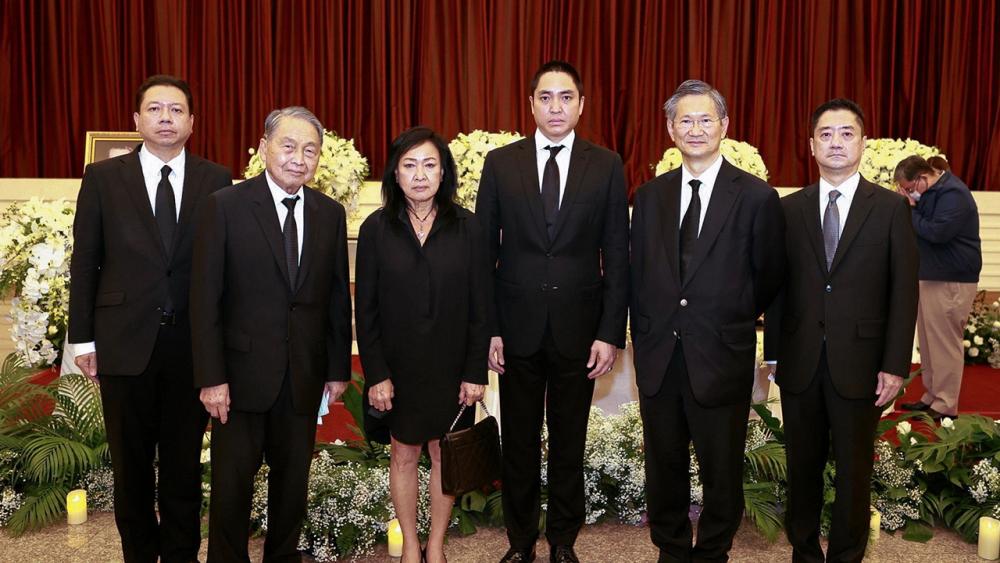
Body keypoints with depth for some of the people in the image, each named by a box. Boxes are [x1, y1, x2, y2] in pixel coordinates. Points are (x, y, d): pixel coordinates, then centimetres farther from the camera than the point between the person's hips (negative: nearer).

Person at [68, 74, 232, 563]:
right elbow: (84, 261, 3)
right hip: (125, 341, 0)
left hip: (192, 343, 0)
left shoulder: (216, 180, 2)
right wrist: (83, 338, -1)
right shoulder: (103, 177, 2)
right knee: (131, 462, 13)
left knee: (184, 461, 10)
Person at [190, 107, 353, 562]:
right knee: (232, 482, 7)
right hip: (243, 371, -3)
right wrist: (211, 377, -12)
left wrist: (339, 368, 5)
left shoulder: (330, 213, 5)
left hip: (305, 375, 3)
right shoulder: (224, 206, -6)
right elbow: (205, 298, -8)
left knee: (293, 479, 15)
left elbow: (338, 297, 7)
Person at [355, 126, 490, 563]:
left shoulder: (466, 227, -3)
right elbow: (366, 310, -2)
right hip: (398, 367, 0)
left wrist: (475, 372, -6)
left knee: (445, 454, 10)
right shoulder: (376, 229, -3)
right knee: (404, 454, 10)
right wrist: (376, 374, -8)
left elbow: (479, 307, -2)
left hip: (450, 366, 0)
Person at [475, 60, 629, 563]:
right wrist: (488, 328, -3)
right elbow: (485, 251, 2)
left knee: (569, 444, 12)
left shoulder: (606, 167, 0)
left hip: (578, 328, 0)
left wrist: (611, 333, -6)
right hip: (517, 327, 1)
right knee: (519, 444, 12)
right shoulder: (500, 163, 1)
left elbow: (616, 256, 0)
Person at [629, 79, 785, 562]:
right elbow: (637, 275, 10)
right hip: (658, 359, 3)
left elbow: (768, 278, 3)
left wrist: (731, 322, 8)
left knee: (722, 473, 12)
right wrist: (644, 337, 7)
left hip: (721, 360, -3)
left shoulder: (756, 197, -5)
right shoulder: (649, 196, 6)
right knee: (663, 468, 16)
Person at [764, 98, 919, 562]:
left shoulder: (891, 208, 0)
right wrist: (773, 353, 4)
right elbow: (777, 286, 6)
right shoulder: (789, 208, 5)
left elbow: (903, 292, -3)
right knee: (803, 467, 13)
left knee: (854, 471, 9)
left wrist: (896, 365, -7)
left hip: (859, 363, -2)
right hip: (800, 363, 2)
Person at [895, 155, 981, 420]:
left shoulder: (953, 193, -16)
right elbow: (922, 226, 15)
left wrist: (911, 211, -14)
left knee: (945, 344, -3)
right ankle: (932, 396, 23)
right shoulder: (931, 192, 14)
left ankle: (945, 406, 4)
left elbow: (937, 232, -24)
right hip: (930, 276, 10)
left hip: (950, 281, -10)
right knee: (929, 342, 14)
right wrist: (909, 207, -2)